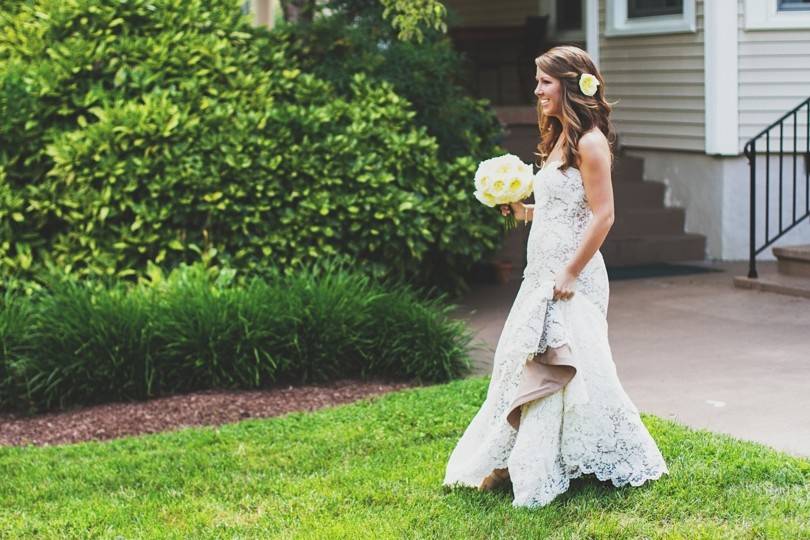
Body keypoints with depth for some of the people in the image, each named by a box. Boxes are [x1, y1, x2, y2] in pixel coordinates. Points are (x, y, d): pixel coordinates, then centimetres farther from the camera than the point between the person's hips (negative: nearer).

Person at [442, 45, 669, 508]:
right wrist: (524, 211, 8)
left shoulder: (589, 143, -14)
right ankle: (525, 464, 21)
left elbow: (603, 215, -19)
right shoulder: (558, 139, 15)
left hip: (572, 276, -10)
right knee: (525, 365, 11)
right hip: (543, 272, 10)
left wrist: (570, 274, -21)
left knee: (563, 367, -6)